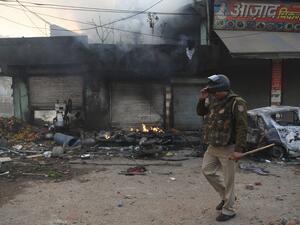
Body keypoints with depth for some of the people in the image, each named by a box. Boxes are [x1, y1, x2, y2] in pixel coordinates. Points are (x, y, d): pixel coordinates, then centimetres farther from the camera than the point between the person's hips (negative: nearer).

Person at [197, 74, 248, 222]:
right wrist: (202, 99, -1)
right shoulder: (213, 99, 4)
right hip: (212, 147, 8)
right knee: (207, 171, 16)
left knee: (228, 180, 4)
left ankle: (228, 210, 20)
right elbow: (200, 112, 18)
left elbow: (242, 128, -20)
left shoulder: (237, 103, -18)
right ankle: (226, 196, 34)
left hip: (228, 148, -8)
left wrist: (239, 149, -24)